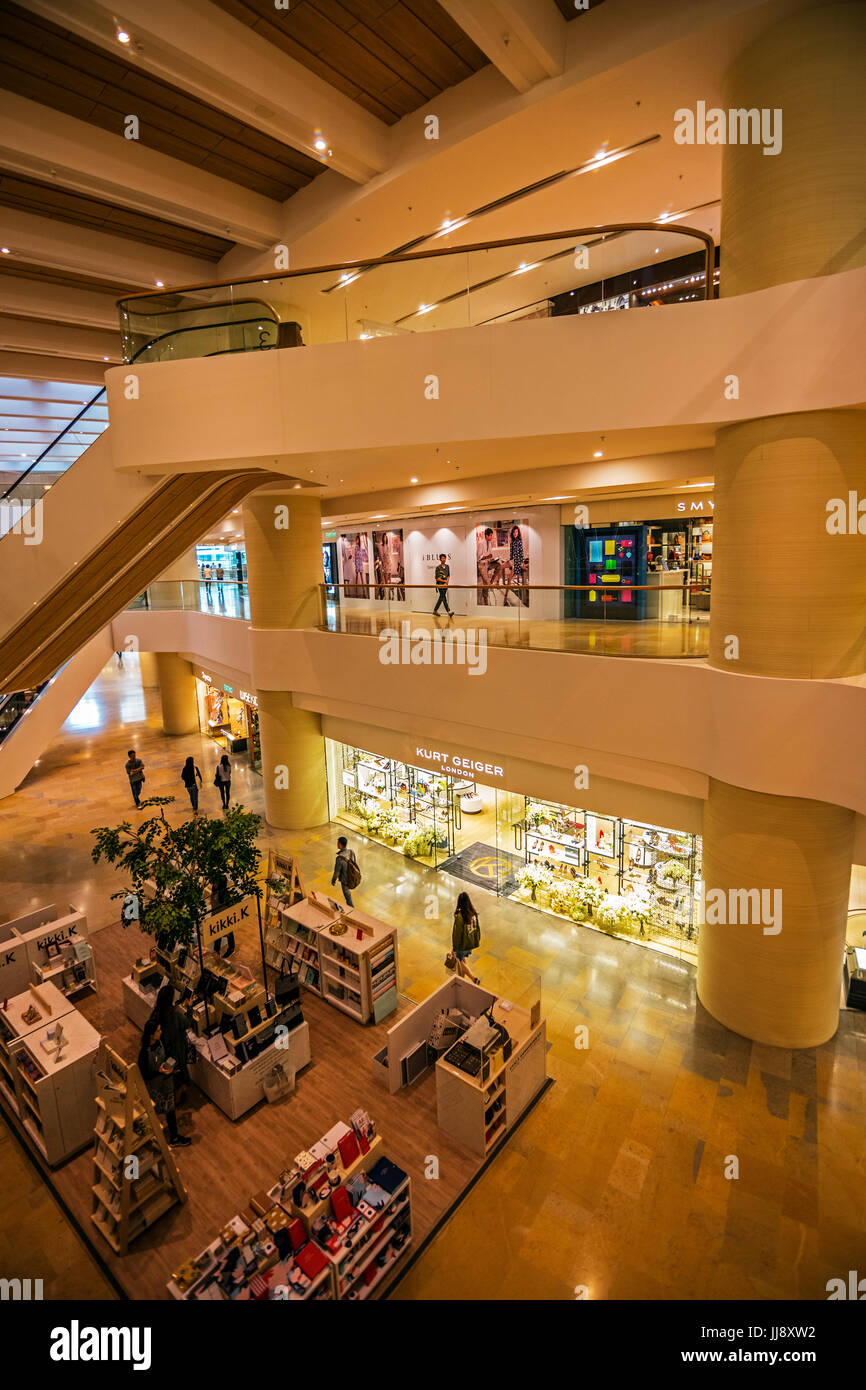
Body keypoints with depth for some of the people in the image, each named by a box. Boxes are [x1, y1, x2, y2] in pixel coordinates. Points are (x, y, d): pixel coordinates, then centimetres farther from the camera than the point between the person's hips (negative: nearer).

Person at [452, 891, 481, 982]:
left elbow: (457, 933, -22)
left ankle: (474, 978, 12)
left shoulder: (459, 917, -31)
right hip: (471, 943, 6)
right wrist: (476, 940, 18)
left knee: (460, 961, 18)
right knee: (463, 959, 27)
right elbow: (477, 928, 1)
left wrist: (454, 948, -10)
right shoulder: (474, 913, -12)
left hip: (462, 944, -6)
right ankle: (462, 978, 42)